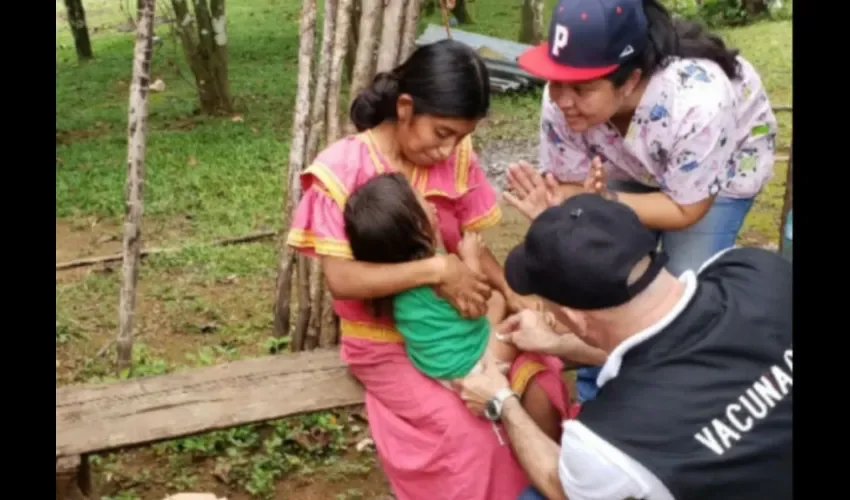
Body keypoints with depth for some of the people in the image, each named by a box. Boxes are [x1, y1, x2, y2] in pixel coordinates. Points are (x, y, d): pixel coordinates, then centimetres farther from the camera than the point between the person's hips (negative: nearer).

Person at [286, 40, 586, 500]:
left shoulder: (457, 158, -5)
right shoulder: (341, 169, -19)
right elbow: (340, 279, -25)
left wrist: (509, 294, -21)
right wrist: (435, 269, -32)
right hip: (384, 340, -4)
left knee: (540, 393, -16)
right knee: (469, 432, -25)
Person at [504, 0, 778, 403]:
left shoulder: (695, 101, -44)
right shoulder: (562, 101, -32)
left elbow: (685, 209, -29)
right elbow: (567, 186, -19)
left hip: (724, 165, -3)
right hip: (637, 168, 4)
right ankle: (594, 400, 19)